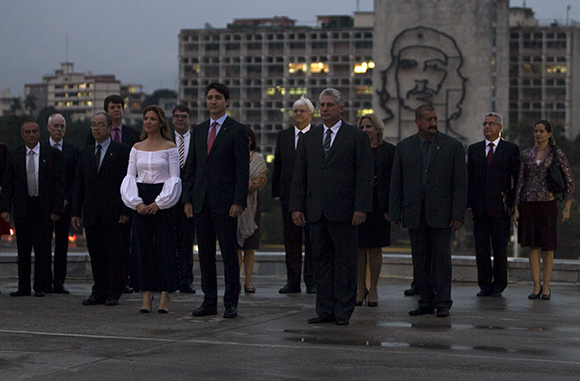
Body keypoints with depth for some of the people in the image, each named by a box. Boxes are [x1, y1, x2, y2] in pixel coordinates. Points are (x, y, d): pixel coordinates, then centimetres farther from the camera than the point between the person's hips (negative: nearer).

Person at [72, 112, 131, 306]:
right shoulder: (85, 153, 15)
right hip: (91, 213, 4)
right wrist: (76, 212, 7)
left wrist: (125, 211, -11)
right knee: (95, 254, 6)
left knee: (114, 253, -1)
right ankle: (99, 292, 13)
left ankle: (113, 293, 6)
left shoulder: (121, 151, 1)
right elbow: (78, 184, 14)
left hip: (113, 213, -4)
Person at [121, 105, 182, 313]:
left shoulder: (170, 147, 0)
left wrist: (158, 203, -12)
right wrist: (137, 202, -6)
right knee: (143, 245, 2)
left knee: (164, 245, -4)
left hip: (163, 200, -3)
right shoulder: (137, 148, 10)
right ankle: (146, 294, 8)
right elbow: (130, 177, 8)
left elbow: (174, 179, -3)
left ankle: (165, 295, 2)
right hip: (140, 201, 3)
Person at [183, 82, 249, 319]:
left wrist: (239, 202, -14)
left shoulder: (237, 130, -2)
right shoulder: (199, 130, 15)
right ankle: (209, 301, 13)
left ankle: (231, 303, 4)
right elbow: (191, 168, 16)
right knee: (205, 253, 7)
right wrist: (188, 199, 7)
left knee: (229, 253, -2)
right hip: (201, 202, 5)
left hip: (225, 202, -5)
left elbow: (243, 169, -7)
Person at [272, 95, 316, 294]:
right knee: (291, 241, 5)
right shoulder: (283, 136, 12)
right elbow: (278, 166, 14)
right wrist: (276, 192, 7)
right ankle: (293, 281, 11)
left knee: (312, 239, 0)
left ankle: (311, 281, 6)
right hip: (289, 196, 3)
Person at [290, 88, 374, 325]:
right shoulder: (309, 138, 14)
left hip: (344, 212, -4)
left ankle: (343, 312, 5)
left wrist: (361, 208, -12)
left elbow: (364, 175, -4)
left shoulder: (357, 137, 1)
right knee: (321, 261, 6)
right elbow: (299, 175, 13)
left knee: (345, 262, 0)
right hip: (316, 212, 4)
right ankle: (325, 310, 11)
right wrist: (297, 206, 4)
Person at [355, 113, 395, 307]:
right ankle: (361, 288, 11)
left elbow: (393, 181, -2)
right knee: (359, 247, 3)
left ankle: (373, 289, 11)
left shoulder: (389, 150, 1)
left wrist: (388, 208, -9)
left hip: (378, 205, -2)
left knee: (375, 248, 3)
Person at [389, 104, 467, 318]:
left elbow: (460, 184, -2)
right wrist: (395, 214, 2)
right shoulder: (404, 147, 7)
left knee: (441, 258, -4)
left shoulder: (453, 146, 0)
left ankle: (443, 304, 2)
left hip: (441, 212, -3)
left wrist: (458, 215, -9)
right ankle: (426, 302, 13)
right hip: (414, 213, 3)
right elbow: (396, 182, 8)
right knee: (420, 260, 5)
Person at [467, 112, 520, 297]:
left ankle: (498, 285, 9)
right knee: (481, 247, 4)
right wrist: (468, 204, 3)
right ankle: (485, 285, 12)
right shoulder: (474, 149, 13)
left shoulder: (511, 149, 4)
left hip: (501, 206, -3)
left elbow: (517, 178, 3)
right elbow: (469, 178, 11)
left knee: (500, 247, 1)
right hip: (479, 207, 3)